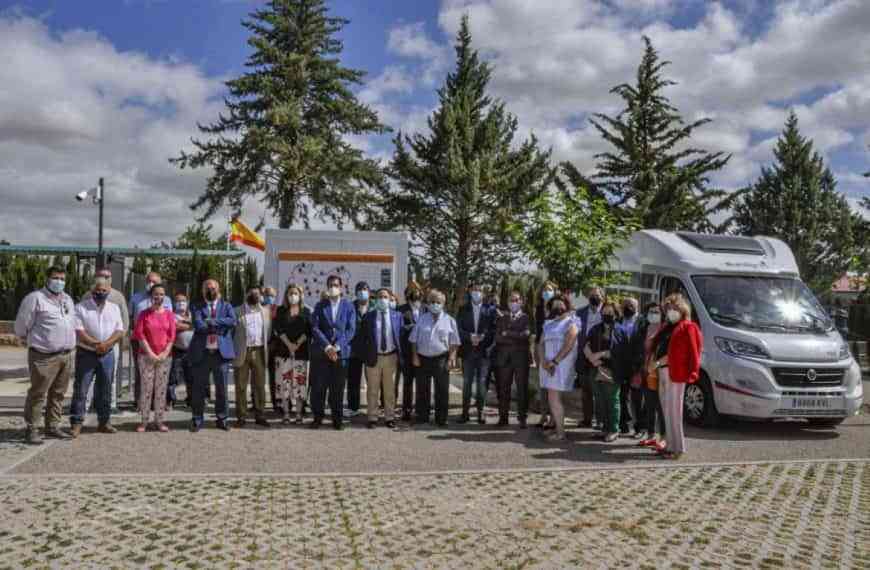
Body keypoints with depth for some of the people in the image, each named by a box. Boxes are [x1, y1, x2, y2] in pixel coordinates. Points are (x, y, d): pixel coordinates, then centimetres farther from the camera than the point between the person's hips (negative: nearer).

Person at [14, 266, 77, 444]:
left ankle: (52, 427, 20)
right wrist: (33, 341, 8)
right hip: (44, 356, -7)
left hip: (66, 355, 7)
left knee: (58, 394, 11)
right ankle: (31, 429, 3)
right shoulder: (35, 298, -6)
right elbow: (21, 326, -3)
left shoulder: (67, 299, 16)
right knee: (38, 393, -5)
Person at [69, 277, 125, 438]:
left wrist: (106, 344, -14)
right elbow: (78, 331, -11)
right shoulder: (81, 308, -2)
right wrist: (96, 344, -21)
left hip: (107, 354, 3)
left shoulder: (114, 308, 9)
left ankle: (103, 422, 19)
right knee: (80, 390, -3)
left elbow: (120, 331, 3)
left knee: (105, 391, 10)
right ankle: (76, 423, 3)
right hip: (86, 354, -3)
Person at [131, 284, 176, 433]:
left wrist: (165, 353, -8)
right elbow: (139, 334, -5)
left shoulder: (169, 314, 6)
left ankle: (159, 420, 10)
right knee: (146, 388, -1)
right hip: (146, 356, -1)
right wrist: (150, 353, -11)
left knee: (161, 388, 4)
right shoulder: (144, 314, 2)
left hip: (164, 356, 2)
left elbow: (172, 335, 2)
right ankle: (144, 420, 4)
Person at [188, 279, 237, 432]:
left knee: (222, 388, 5)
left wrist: (213, 321, -13)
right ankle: (197, 420, 14)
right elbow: (198, 325, -12)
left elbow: (233, 321, -9)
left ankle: (222, 419, 16)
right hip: (202, 353, -1)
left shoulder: (226, 306, 10)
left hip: (222, 352, 1)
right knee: (199, 388, 4)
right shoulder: (198, 308, 6)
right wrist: (220, 326, -14)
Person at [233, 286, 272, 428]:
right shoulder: (237, 312, 1)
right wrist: (234, 350, -6)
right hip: (242, 352, -2)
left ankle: (260, 416, 10)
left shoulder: (266, 311, 11)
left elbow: (268, 331, 12)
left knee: (260, 385, 4)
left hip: (259, 352, 3)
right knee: (241, 386, 2)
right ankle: (241, 417, 8)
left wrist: (266, 346, 3)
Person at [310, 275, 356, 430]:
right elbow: (315, 328, -2)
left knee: (338, 388, 3)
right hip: (321, 352, 1)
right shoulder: (320, 306, 8)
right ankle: (318, 417, 13)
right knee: (318, 387, 1)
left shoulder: (348, 306, 6)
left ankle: (337, 419, 13)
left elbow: (351, 329, -1)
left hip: (341, 352, 0)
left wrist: (337, 347, -12)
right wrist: (327, 347, -14)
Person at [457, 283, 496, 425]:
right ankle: (465, 412, 9)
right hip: (467, 351, 1)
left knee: (482, 382, 1)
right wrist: (470, 337, -13)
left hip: (484, 351, -1)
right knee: (467, 382, 4)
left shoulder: (490, 310, 5)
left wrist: (482, 338, -14)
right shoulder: (463, 310, 9)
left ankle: (480, 412, 8)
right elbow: (458, 329, 2)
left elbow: (493, 329, -1)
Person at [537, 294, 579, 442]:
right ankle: (556, 427, 12)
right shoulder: (548, 323, 18)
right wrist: (543, 361, -7)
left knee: (554, 398, -10)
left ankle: (560, 433, -6)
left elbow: (568, 345, -12)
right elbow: (541, 344, 10)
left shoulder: (570, 323, 0)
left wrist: (554, 361, -17)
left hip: (562, 364, -6)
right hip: (548, 365, 6)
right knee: (553, 398, 6)